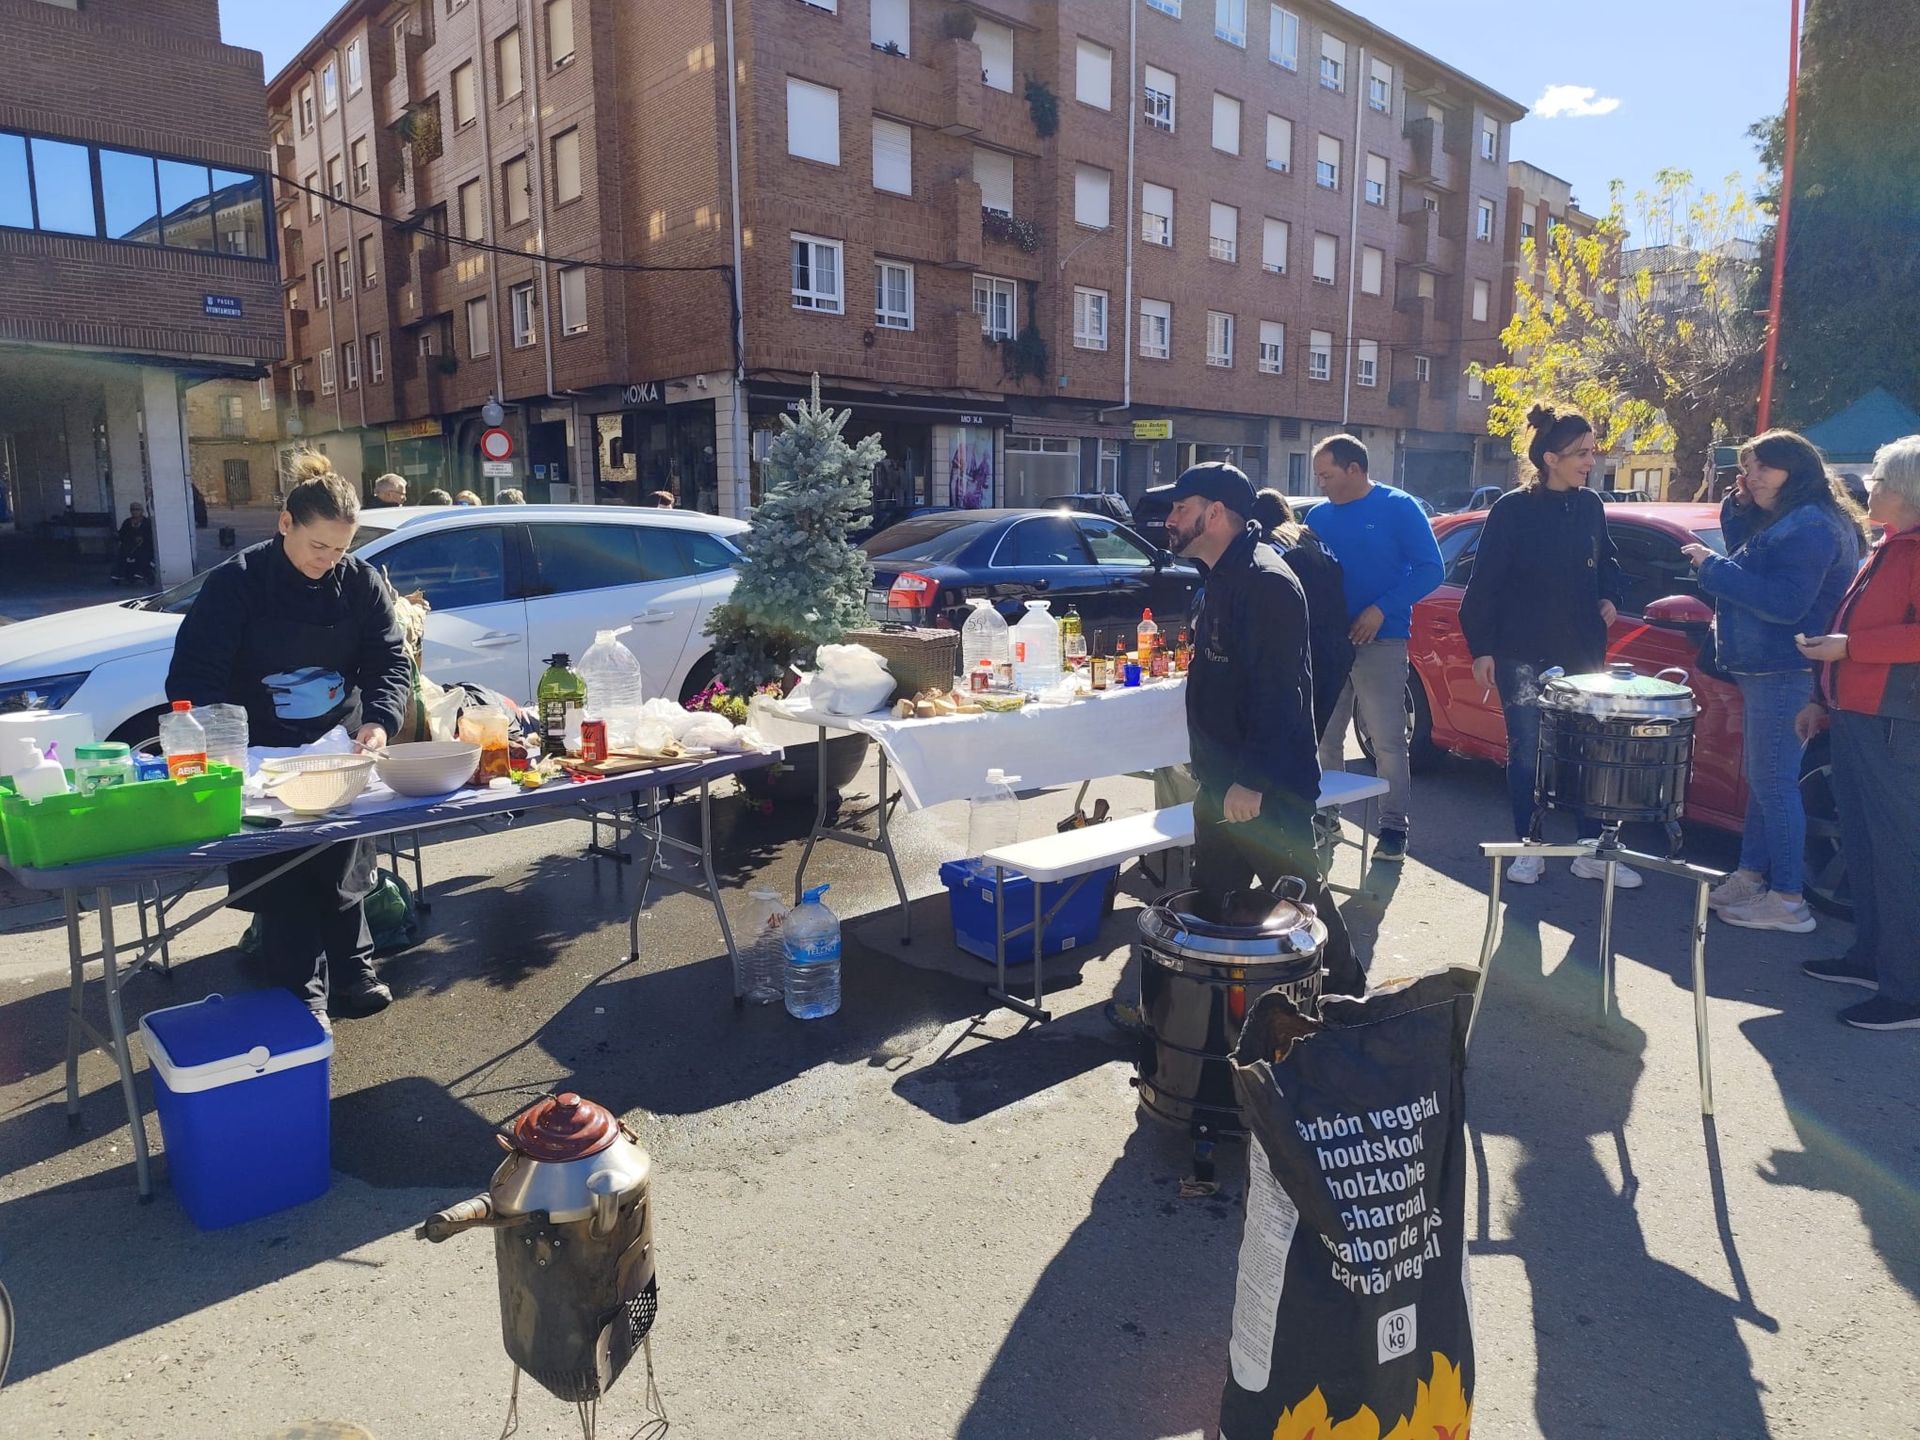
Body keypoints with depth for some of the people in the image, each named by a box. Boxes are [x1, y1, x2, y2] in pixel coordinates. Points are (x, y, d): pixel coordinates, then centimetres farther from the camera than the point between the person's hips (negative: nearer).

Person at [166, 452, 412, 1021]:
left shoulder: (361, 581, -4)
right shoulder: (235, 583, -13)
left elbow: (391, 661, -3)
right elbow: (193, 679, -13)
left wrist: (380, 720, -23)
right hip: (265, 759, -3)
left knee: (343, 869, 12)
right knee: (283, 883, 0)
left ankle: (351, 970, 27)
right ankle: (301, 995, 12)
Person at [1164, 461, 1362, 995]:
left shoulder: (1265, 582, -19)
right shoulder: (1219, 580, 14)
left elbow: (1277, 694, -25)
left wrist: (1251, 780, -26)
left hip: (1267, 786, -10)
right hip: (1222, 781, 10)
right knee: (1212, 902, 16)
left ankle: (1344, 988, 21)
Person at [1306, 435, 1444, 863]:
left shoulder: (1399, 507, -3)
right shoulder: (1318, 515, 11)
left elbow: (1430, 569, -7)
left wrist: (1381, 610, -16)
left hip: (1380, 642, -5)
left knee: (1387, 740, -3)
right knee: (1325, 738, 9)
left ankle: (1393, 828, 5)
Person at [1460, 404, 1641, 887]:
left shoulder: (1590, 506, 6)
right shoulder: (1512, 509, -8)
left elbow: (1606, 561, 23)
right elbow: (1484, 583, -8)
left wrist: (1610, 598, 3)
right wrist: (1481, 648, -12)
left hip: (1582, 650, 4)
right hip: (1522, 652, -4)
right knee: (1526, 750, 2)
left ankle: (1591, 851, 16)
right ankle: (1528, 850, 14)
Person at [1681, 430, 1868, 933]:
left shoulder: (1811, 526, -17)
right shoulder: (1780, 522, 16)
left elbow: (1785, 603, -24)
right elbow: (1749, 567, 21)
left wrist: (1714, 568, -21)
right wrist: (1739, 511, 9)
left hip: (1785, 674, -11)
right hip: (1763, 670, 11)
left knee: (1774, 783, -7)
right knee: (1762, 779, 15)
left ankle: (1787, 901, 0)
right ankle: (1751, 876, 25)